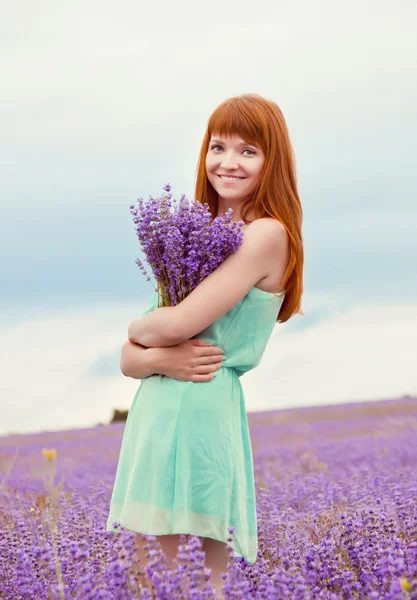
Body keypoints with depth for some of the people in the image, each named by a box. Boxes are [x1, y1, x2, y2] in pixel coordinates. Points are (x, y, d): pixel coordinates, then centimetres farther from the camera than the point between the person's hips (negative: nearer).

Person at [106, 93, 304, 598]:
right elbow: (128, 359, 11)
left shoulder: (268, 234, -7)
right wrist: (160, 358, -10)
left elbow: (178, 324, -15)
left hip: (204, 415, -7)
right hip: (152, 412, 7)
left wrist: (139, 328, 6)